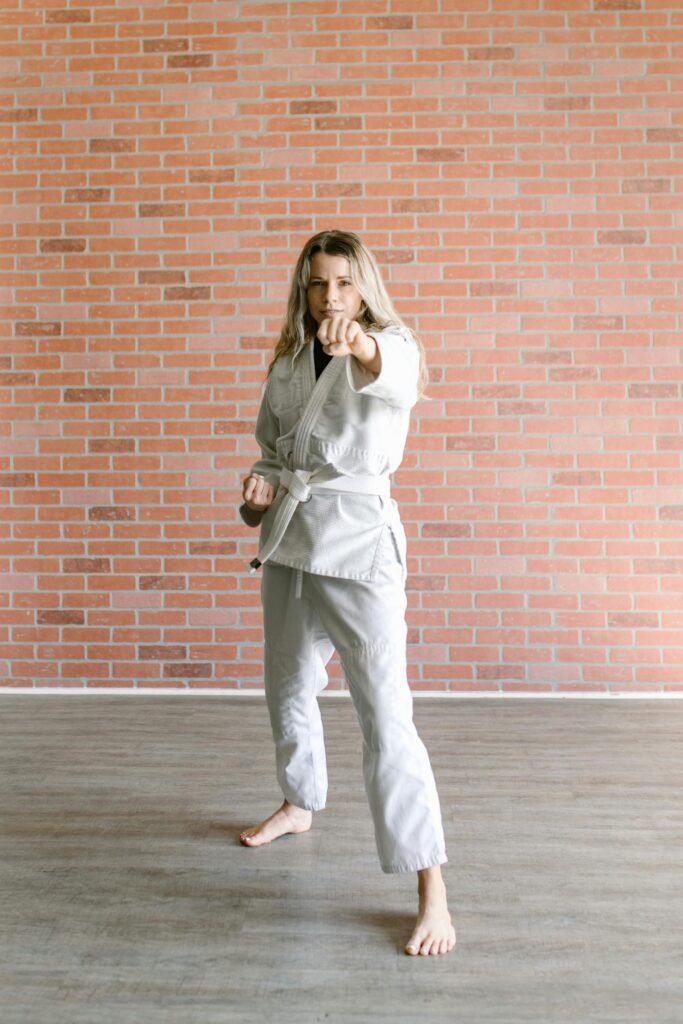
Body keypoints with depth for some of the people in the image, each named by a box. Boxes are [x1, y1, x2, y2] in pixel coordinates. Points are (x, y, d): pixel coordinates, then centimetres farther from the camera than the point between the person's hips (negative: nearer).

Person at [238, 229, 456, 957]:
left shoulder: (391, 346, -4)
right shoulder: (288, 363, 11)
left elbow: (394, 378, -30)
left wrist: (361, 346, -53)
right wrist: (262, 484, -2)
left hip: (357, 540, -6)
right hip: (289, 540, 6)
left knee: (383, 711, -11)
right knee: (288, 689, 21)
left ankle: (431, 891, -2)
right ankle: (300, 805, 47)